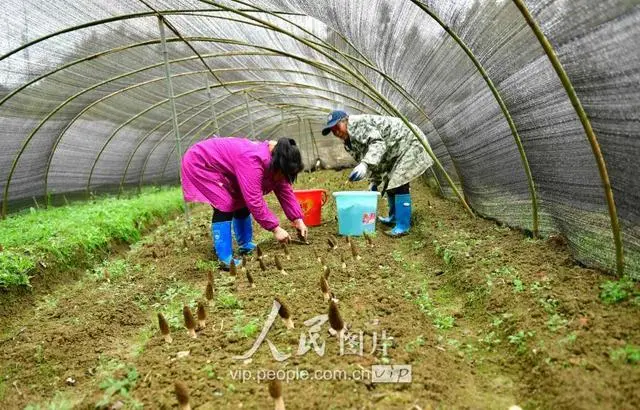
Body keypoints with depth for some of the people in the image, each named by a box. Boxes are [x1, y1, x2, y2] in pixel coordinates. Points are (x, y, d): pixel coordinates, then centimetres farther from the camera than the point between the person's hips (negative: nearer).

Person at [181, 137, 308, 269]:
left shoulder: (274, 161, -8)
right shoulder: (252, 161, -37)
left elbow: (285, 191, -2)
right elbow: (254, 201, -37)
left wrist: (298, 220, -8)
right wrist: (275, 228, -30)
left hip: (219, 167, 9)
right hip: (200, 163, -9)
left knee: (242, 201, 5)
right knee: (225, 205, -19)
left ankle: (245, 245, 20)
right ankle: (225, 260, -15)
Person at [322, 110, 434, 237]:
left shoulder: (358, 124, -22)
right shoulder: (350, 141, 8)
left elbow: (378, 143, -35)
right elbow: (376, 160, 13)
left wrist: (365, 164, -47)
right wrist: (375, 181, 10)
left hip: (408, 140, -11)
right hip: (396, 151, 11)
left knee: (399, 183, -17)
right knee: (389, 182, 16)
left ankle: (403, 226, -15)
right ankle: (394, 218, 30)